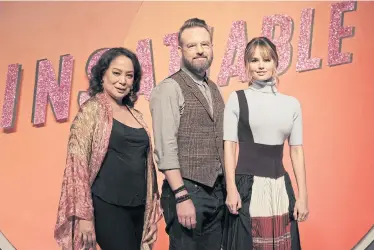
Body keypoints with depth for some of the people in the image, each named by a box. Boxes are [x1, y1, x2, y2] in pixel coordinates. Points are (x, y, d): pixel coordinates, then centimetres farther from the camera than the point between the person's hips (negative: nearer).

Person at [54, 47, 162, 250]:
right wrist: (84, 215, -15)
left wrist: (152, 209, 13)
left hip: (138, 207, 6)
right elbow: (78, 164, -11)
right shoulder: (91, 110, -6)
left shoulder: (135, 115, 12)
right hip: (107, 207, -6)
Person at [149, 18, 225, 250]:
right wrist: (181, 196, -20)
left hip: (218, 191, 7)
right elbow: (166, 148, -16)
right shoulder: (169, 88, -10)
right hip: (187, 190, -7)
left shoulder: (214, 90, 13)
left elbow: (220, 141, 14)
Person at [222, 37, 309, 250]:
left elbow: (297, 150, 8)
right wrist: (231, 189, -10)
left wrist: (303, 196, 4)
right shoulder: (238, 98, 0)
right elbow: (230, 146, -3)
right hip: (247, 186, -3)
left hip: (280, 187, 3)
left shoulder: (292, 103, 8)